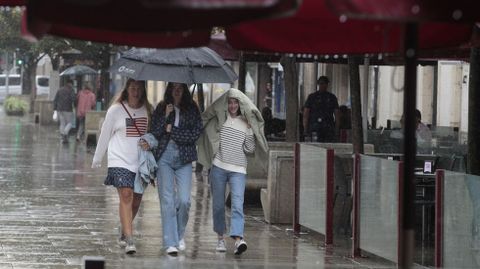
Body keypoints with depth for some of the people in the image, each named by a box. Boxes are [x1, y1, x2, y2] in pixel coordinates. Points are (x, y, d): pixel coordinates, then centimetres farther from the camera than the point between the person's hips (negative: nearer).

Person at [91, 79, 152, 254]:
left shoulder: (148, 110, 6)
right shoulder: (116, 110, 0)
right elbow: (105, 135, 8)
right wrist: (97, 159, 14)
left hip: (141, 162, 3)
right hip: (120, 161, -3)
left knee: (136, 200, 7)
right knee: (126, 196, -15)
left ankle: (124, 233, 27)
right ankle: (129, 240, -20)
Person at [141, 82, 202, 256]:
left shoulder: (192, 108, 5)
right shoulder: (161, 108, 7)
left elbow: (196, 133, -3)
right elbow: (154, 132, 0)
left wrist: (172, 130, -6)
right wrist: (166, 116, -12)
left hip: (184, 158, 0)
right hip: (164, 157, 0)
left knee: (184, 200, -7)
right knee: (167, 200, -4)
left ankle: (179, 235, 17)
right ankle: (170, 243, -4)